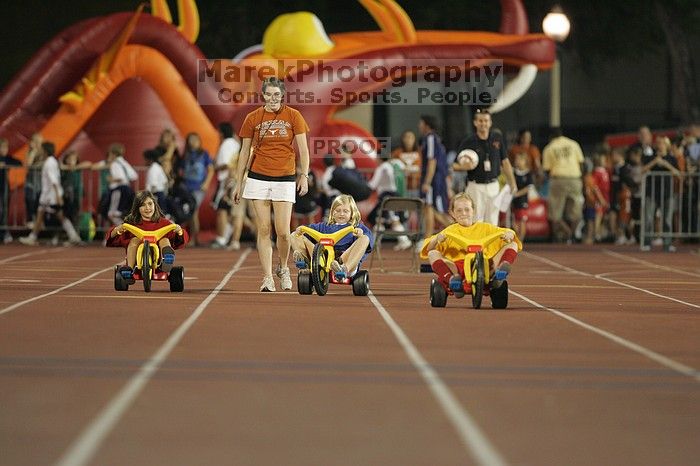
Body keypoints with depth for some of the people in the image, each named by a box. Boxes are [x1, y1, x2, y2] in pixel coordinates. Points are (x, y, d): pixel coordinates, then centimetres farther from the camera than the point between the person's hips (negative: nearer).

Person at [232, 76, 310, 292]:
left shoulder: (293, 116, 2)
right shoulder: (253, 118, 5)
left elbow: (303, 149, 3)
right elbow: (245, 151, 9)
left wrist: (304, 175, -7)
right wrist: (238, 183, 9)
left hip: (285, 178, -1)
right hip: (258, 177, 1)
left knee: (283, 231, -4)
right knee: (264, 230, -1)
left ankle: (283, 268, 22)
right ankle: (267, 278, 4)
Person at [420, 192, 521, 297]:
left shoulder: (485, 228, 22)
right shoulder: (450, 231, 19)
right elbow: (429, 248, 9)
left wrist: (509, 234, -9)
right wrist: (436, 239, -14)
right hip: (457, 267, -1)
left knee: (512, 245, -11)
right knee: (433, 254, -23)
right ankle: (452, 279, -49)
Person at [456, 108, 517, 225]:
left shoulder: (497, 138, 4)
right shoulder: (468, 142, -6)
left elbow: (505, 162, 10)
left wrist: (512, 183, 6)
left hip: (493, 186, 3)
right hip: (476, 186, -3)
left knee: (492, 222, 6)